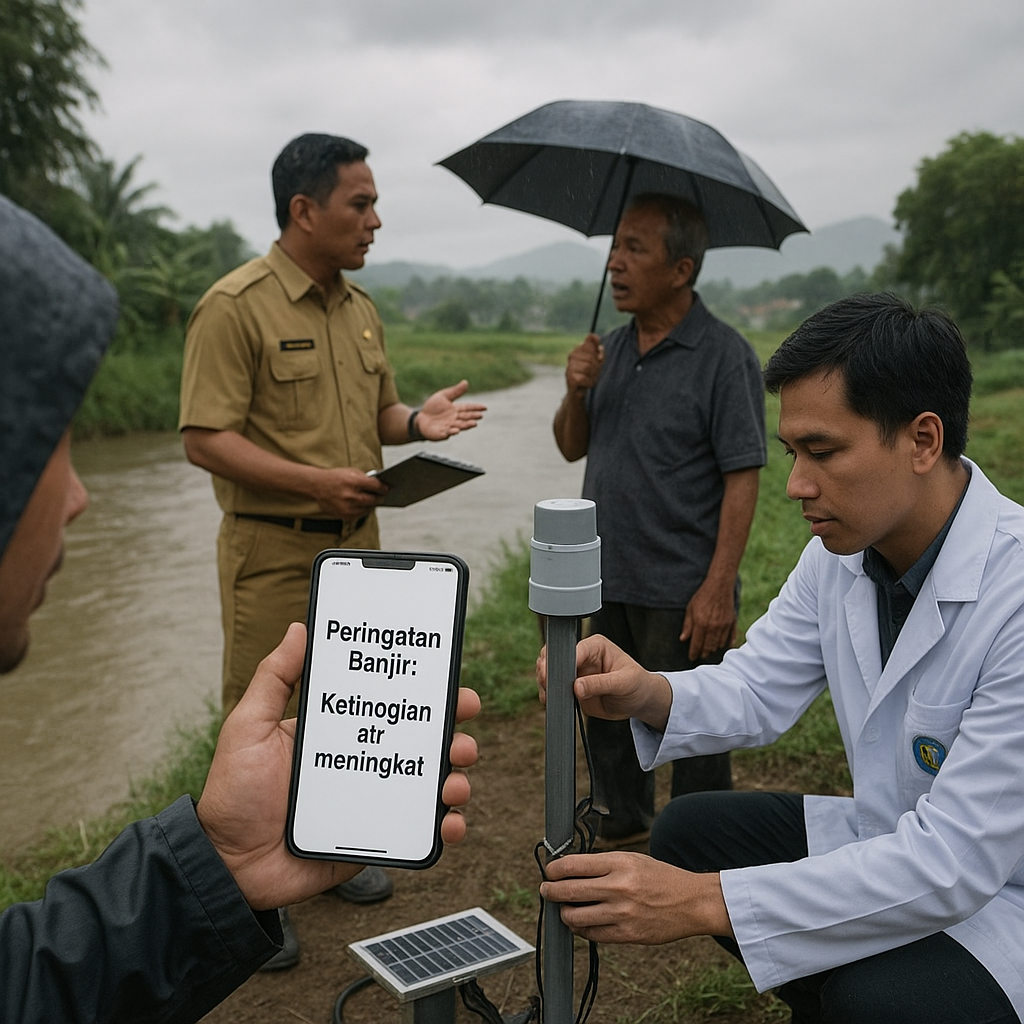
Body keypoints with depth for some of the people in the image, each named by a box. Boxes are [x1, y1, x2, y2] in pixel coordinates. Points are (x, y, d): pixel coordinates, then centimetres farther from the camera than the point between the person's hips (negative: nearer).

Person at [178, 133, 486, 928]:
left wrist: (418, 422, -4)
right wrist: (313, 481, -26)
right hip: (273, 550, -7)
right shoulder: (235, 307, -13)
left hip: (357, 541, 7)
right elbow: (206, 438, -17)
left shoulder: (360, 307, 11)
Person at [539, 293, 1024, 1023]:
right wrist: (649, 696, -25)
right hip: (893, 842, 7)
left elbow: (956, 860, -33)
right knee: (689, 830, 2)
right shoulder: (839, 554, -5)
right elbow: (755, 690, -2)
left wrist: (704, 903, -35)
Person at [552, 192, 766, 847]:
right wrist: (576, 392, -7)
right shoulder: (613, 348, 10)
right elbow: (572, 448, 14)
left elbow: (743, 480, -15)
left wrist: (718, 588, -20)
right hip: (607, 579, 7)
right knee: (608, 718, 19)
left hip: (683, 590, -7)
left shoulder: (724, 356, -12)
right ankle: (622, 830, 40)